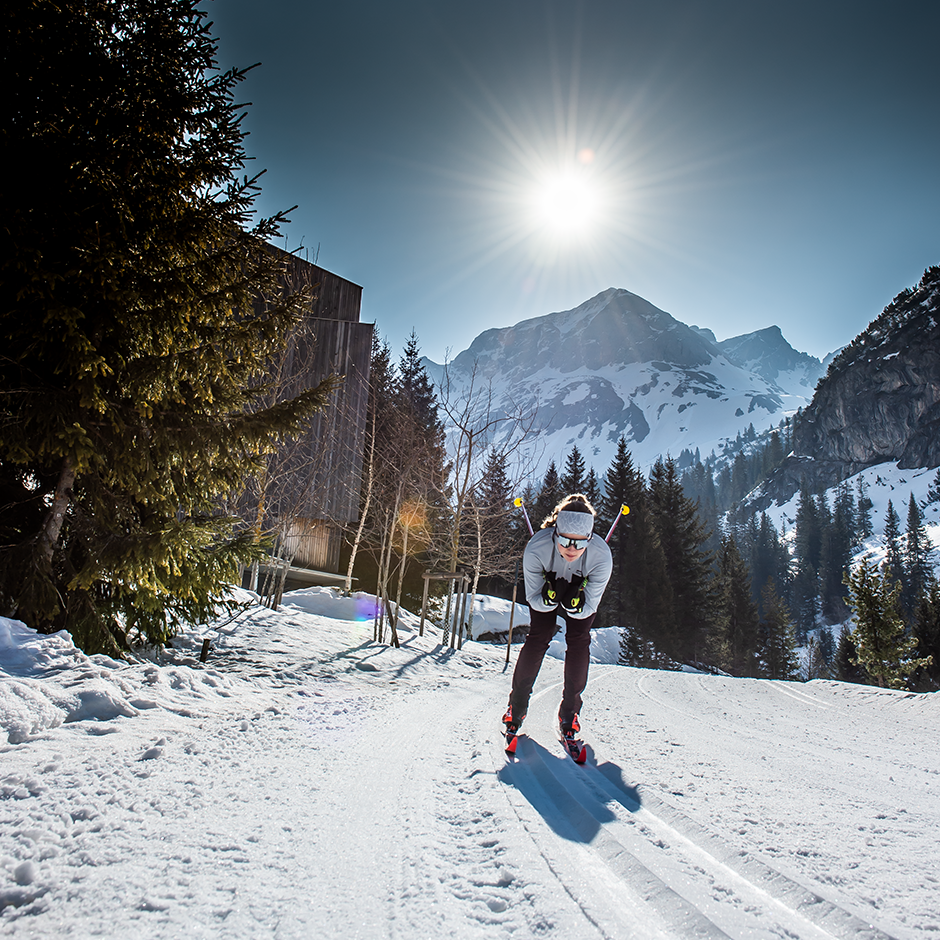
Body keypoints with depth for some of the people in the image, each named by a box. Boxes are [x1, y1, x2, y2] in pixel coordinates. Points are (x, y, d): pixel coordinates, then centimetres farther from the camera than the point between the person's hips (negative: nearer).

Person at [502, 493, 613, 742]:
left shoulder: (601, 556, -39)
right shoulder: (536, 548, -40)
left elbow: (589, 608, -26)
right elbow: (534, 600, -26)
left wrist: (575, 604, -47)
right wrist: (549, 596, -47)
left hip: (581, 595, 1)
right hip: (545, 593, 0)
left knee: (579, 642, -10)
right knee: (538, 637, -9)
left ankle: (569, 711, 6)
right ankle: (517, 704, 9)